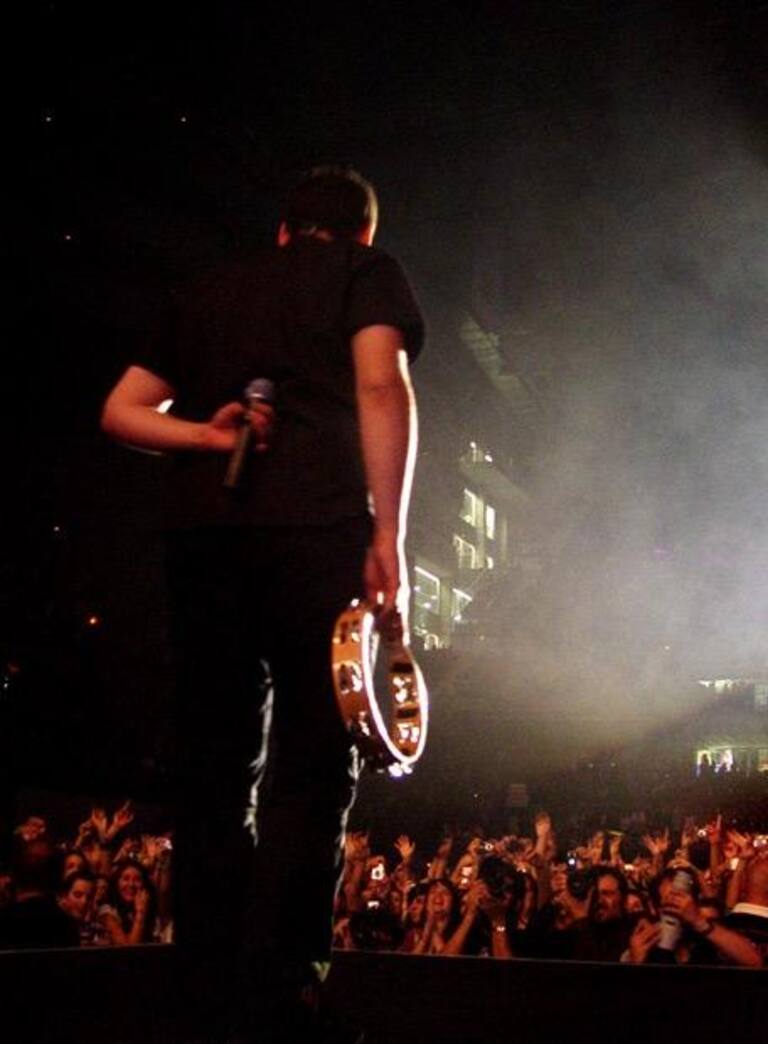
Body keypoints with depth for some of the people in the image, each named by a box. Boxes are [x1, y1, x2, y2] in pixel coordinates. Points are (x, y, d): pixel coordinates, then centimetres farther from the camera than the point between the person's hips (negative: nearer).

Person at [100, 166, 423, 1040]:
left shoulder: (210, 293, 25)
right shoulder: (367, 273, 12)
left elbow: (120, 412, 19)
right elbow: (381, 387, -7)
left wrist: (207, 436, 5)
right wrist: (389, 536, -11)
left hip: (202, 534, 5)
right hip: (316, 528, -5)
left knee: (215, 762, 8)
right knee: (314, 760, -3)